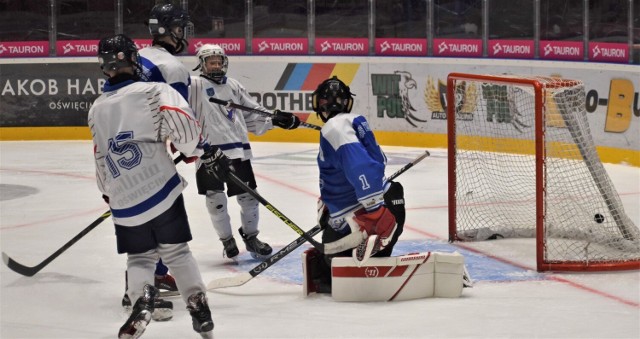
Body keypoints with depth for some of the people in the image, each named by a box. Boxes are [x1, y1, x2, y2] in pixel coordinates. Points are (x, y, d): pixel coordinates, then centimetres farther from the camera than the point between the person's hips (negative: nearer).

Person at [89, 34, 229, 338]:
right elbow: (181, 123, -21)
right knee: (177, 251, 11)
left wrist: (109, 194, 32)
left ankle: (142, 298, -12)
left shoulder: (97, 110, 10)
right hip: (162, 190, -3)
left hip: (124, 199, 3)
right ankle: (199, 308, 7)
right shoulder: (152, 92, -6)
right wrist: (207, 153, -8)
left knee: (139, 256, 14)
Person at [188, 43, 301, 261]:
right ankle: (227, 241, 16)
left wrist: (274, 119, 11)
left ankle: (250, 237, 24)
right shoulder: (195, 86, 0)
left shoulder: (234, 86, 16)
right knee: (215, 199, 1)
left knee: (248, 196, 7)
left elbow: (251, 113, 20)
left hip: (237, 149, 4)